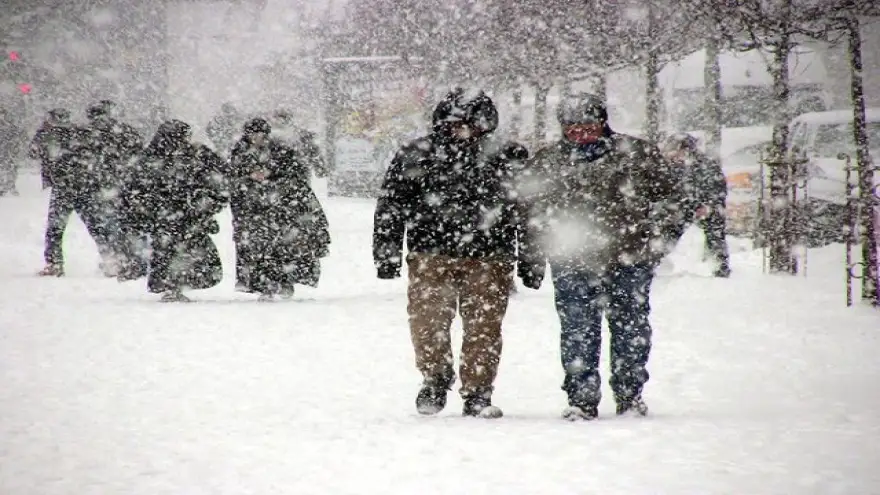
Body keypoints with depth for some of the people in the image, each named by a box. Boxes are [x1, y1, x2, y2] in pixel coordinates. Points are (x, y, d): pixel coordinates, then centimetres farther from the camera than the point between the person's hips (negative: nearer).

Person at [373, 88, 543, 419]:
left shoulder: (505, 159, 4)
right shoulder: (416, 156, 3)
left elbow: (526, 212, 10)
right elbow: (391, 207, 7)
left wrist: (531, 261, 11)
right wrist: (387, 254, 2)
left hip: (488, 258, 0)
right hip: (431, 255, 0)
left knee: (484, 328, 0)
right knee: (427, 323, -5)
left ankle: (478, 394, 12)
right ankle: (435, 379, 20)